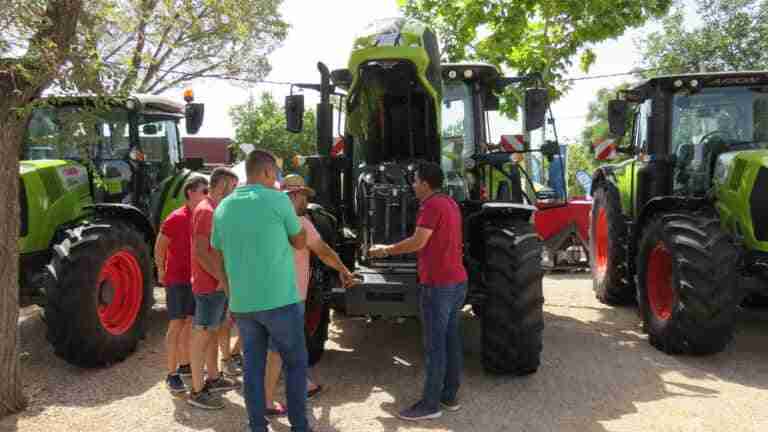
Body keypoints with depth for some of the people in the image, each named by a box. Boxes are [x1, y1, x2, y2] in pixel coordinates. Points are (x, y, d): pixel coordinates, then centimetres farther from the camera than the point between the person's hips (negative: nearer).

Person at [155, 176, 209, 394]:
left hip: (196, 279, 6)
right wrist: (161, 271, -6)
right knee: (176, 325, -3)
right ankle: (171, 374, 4)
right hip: (177, 280, -6)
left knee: (189, 323, 15)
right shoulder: (176, 218, -13)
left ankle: (185, 364, 29)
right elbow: (159, 247, -8)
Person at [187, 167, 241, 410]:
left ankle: (213, 379, 30)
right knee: (202, 334, -3)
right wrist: (223, 279, -20)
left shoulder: (217, 210, 16)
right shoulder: (205, 210, -15)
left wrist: (224, 278, 13)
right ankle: (196, 392, 4)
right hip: (210, 285, -10)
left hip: (218, 284, 10)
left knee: (213, 332, 17)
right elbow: (201, 253, -22)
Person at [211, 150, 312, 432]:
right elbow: (300, 242, 5)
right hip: (280, 300, -5)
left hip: (242, 303, 5)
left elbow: (220, 259, 13)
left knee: (252, 365, 13)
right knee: (295, 363, 9)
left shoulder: (224, 207, 8)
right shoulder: (277, 200, -8)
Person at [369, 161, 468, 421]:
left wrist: (386, 250, -8)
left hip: (439, 284, -10)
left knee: (435, 345, -4)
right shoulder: (450, 203, 15)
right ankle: (449, 396, 22)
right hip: (457, 281, 10)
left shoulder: (432, 205, -15)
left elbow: (418, 242, -20)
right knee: (451, 340, 13)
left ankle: (430, 404, 3)